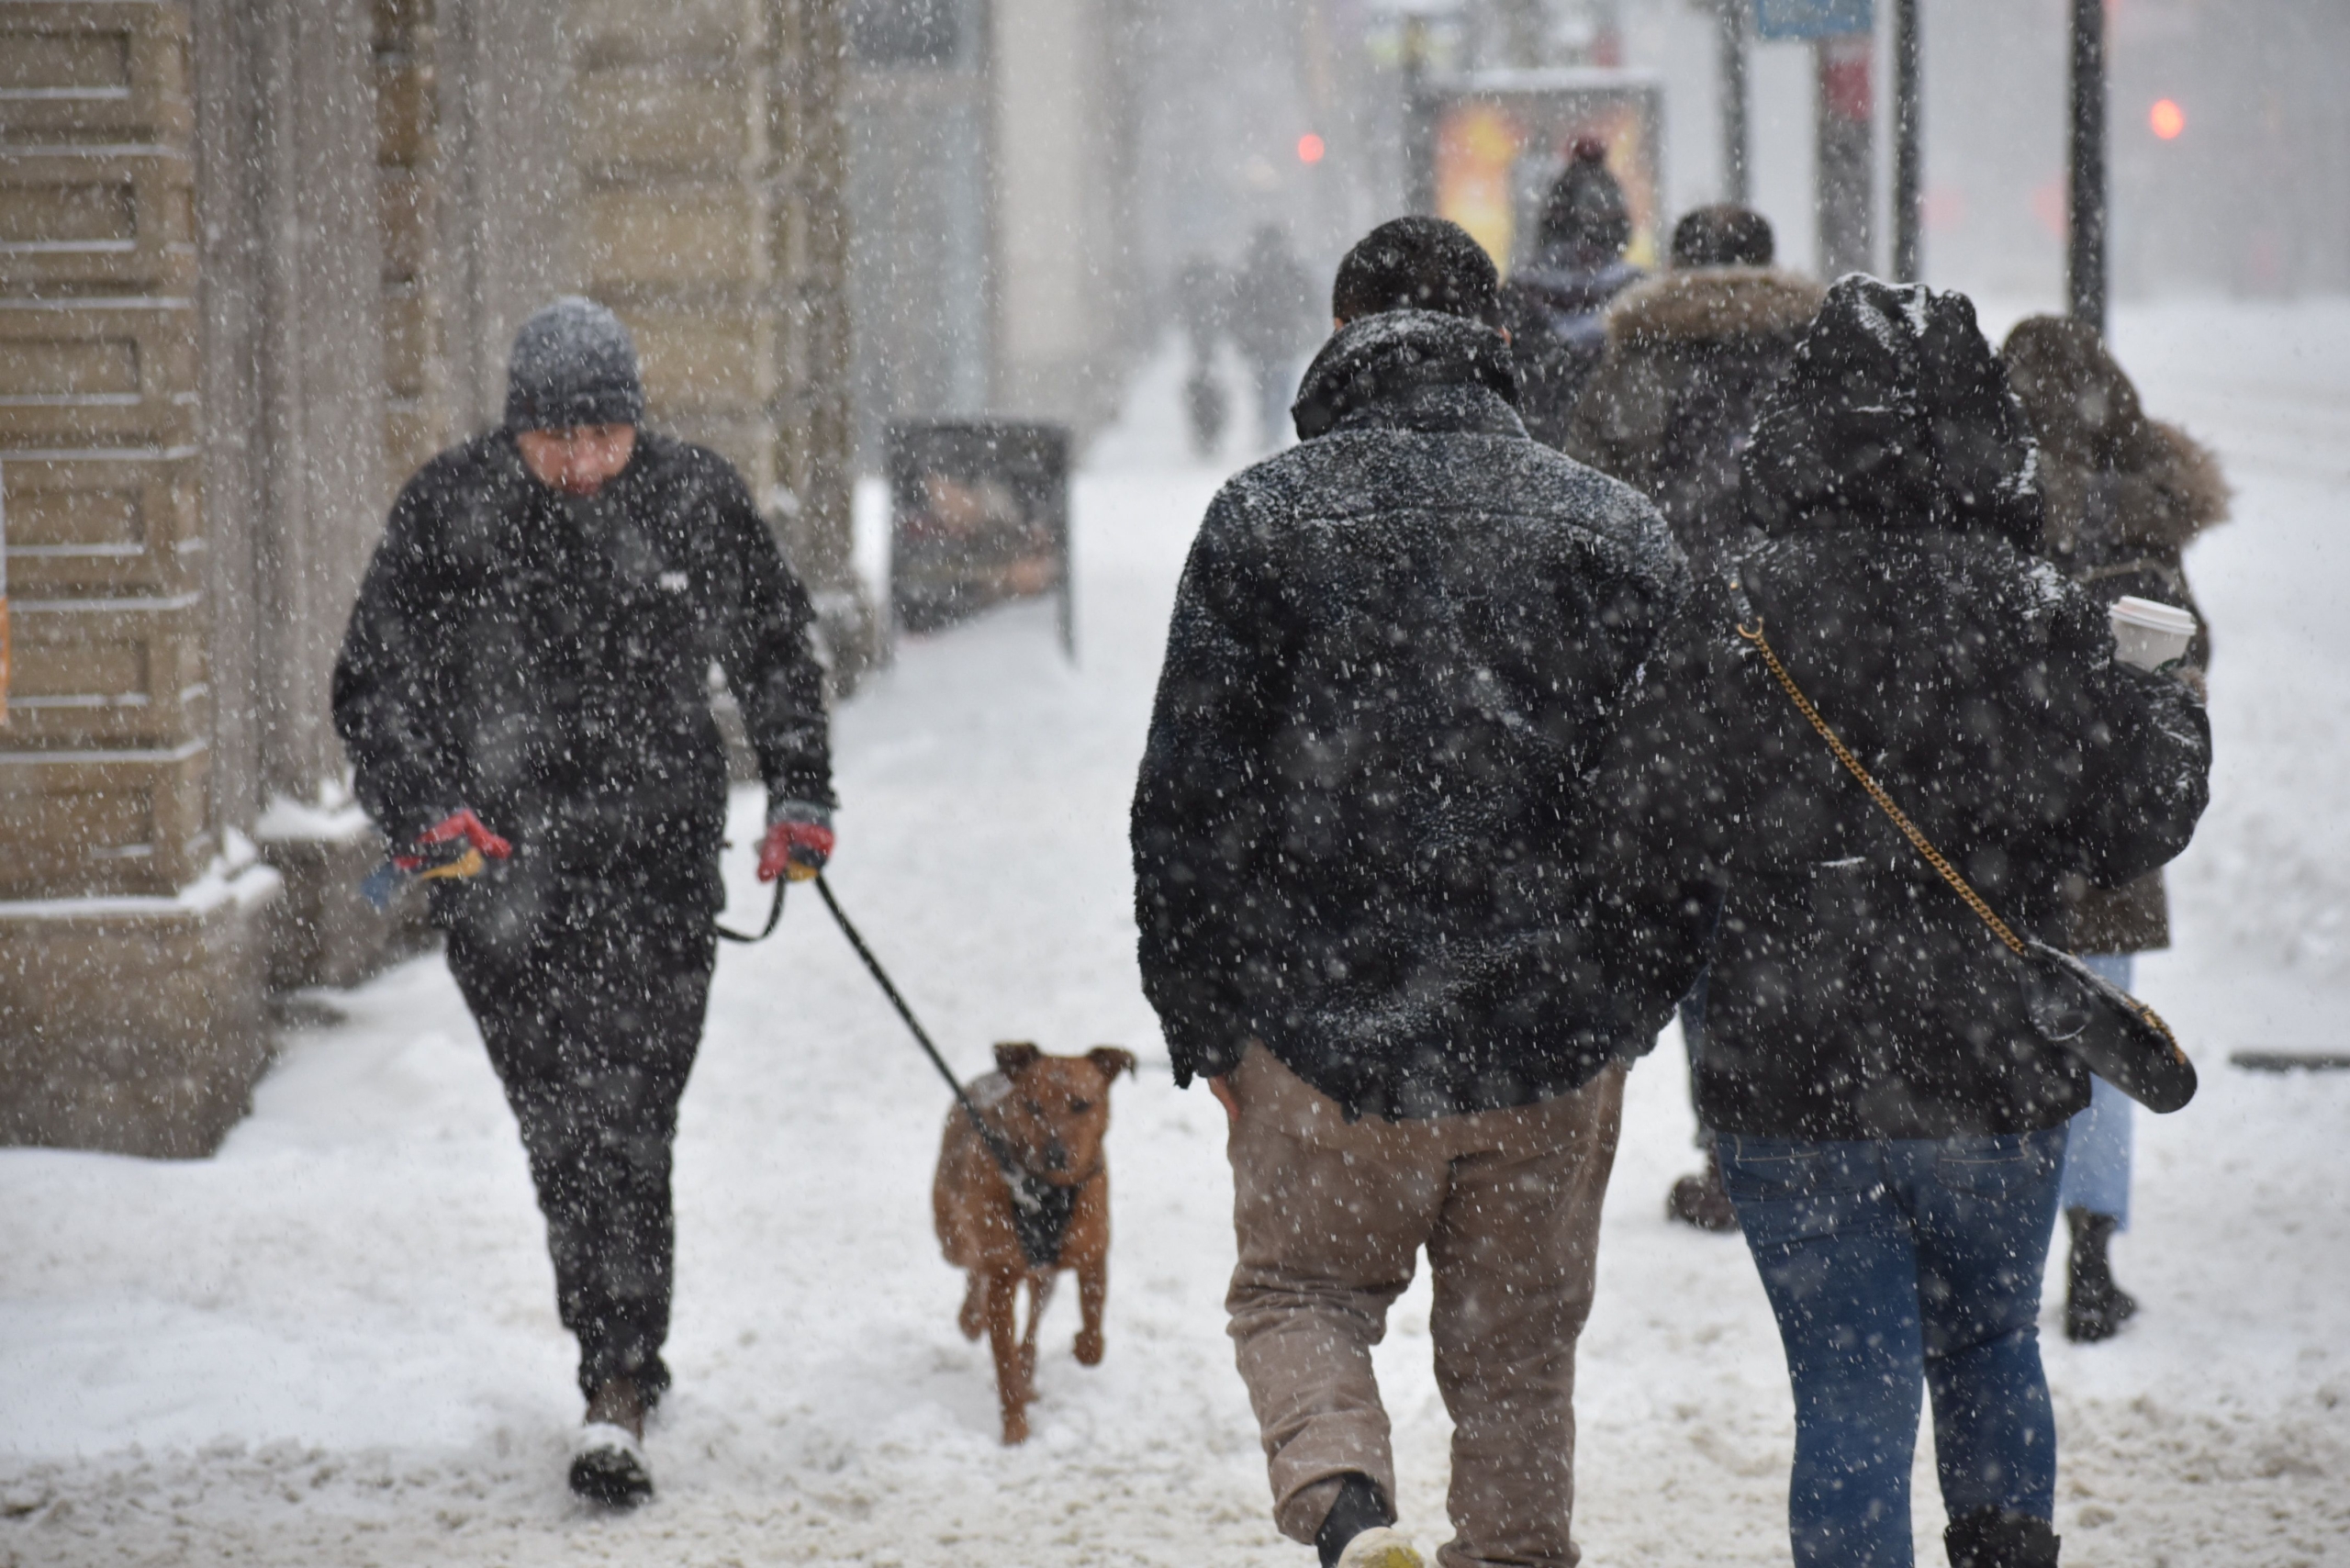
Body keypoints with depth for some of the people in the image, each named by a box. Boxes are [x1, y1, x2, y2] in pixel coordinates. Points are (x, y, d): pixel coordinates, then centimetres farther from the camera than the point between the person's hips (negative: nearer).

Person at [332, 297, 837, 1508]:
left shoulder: (696, 501, -1)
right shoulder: (448, 510, -5)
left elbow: (775, 657, 16)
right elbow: (375, 686, 0)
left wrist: (798, 795, 8)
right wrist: (422, 809, -14)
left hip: (658, 861, -1)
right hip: (498, 863, 1)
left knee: (623, 1122, -10)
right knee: (559, 1129, 6)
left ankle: (618, 1400, -9)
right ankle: (625, 1353, 24)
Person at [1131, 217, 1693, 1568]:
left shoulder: (1266, 516, -3)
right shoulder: (1618, 529, 3)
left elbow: (1191, 796, -3)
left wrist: (1205, 1025, 6)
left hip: (1328, 1027, -1)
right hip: (1558, 1044, 2)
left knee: (1300, 1293, 16)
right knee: (1519, 1351, 14)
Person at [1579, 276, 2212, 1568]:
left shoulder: (1740, 613, -8)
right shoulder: (2038, 613, -7)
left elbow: (1636, 831, -7)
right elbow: (2135, 825, -1)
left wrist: (1645, 975, 12)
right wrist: (2170, 710, 19)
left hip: (1789, 1081, -1)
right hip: (1998, 1075, 1)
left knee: (1850, 1388, 5)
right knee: (1989, 1342, 24)